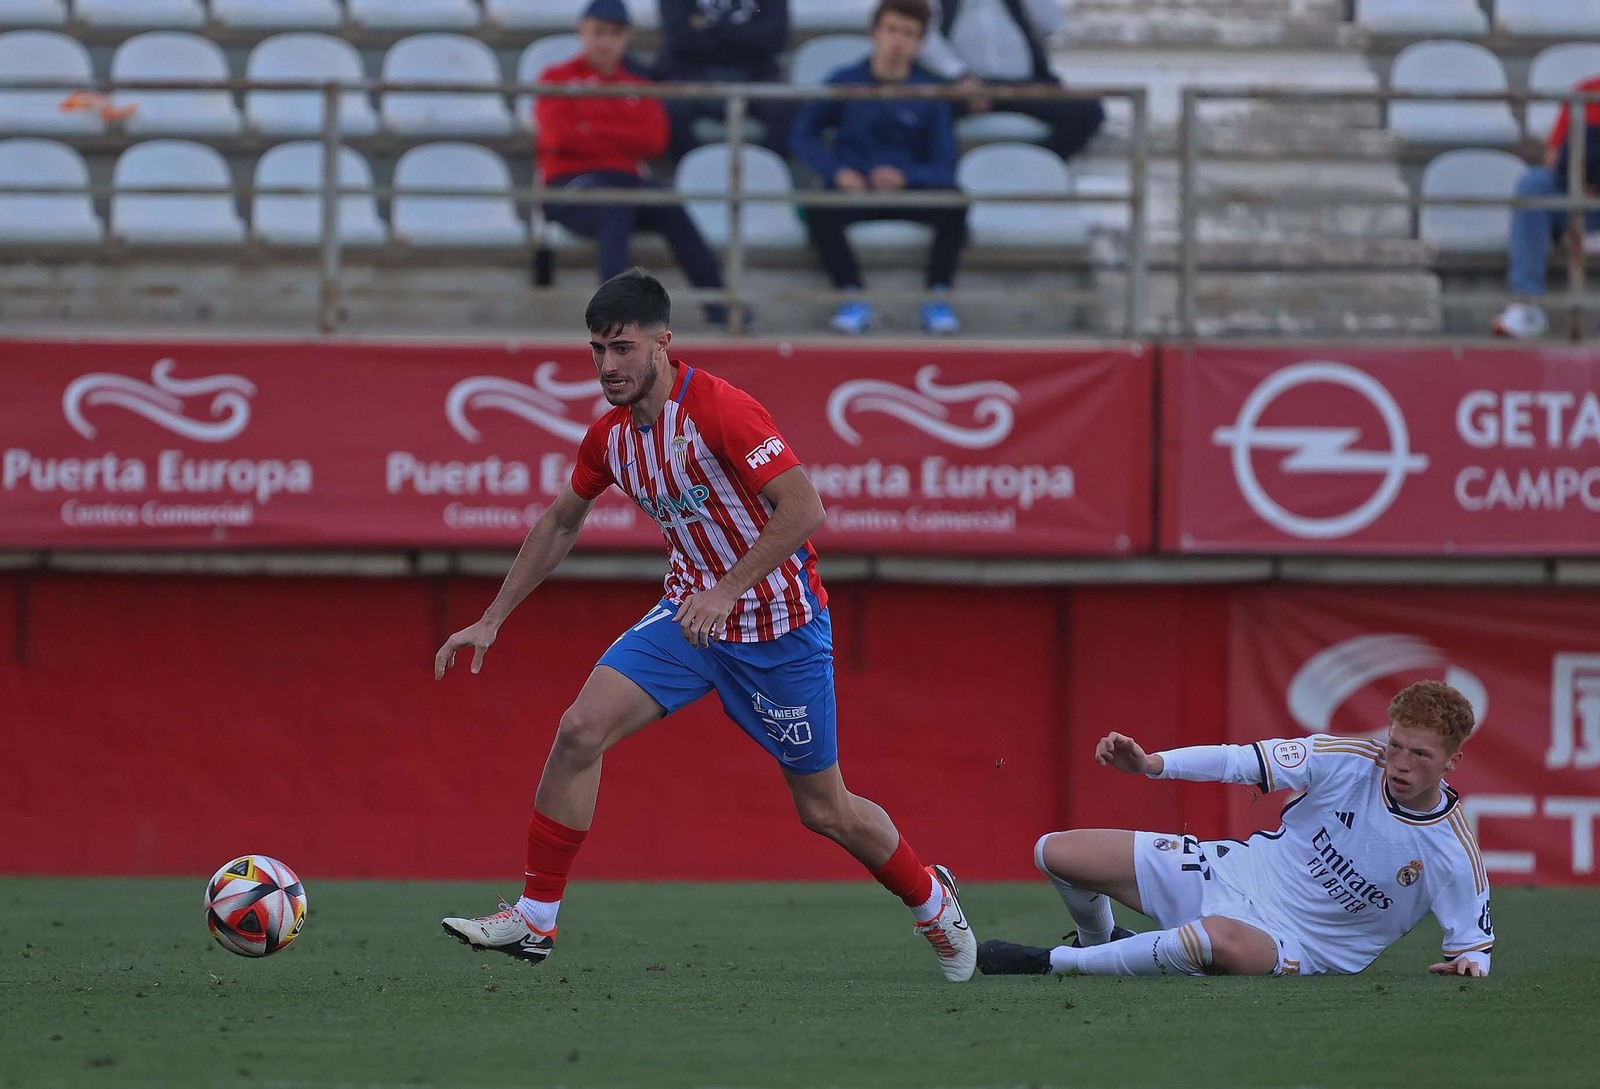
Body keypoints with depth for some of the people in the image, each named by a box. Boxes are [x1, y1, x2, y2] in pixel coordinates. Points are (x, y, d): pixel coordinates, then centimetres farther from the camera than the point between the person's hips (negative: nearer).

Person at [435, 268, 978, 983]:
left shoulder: (718, 410, -22)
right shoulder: (611, 435, 0)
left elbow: (803, 509, -28)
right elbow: (561, 523, 17)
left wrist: (728, 590, -35)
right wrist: (491, 620, 15)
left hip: (780, 628, -6)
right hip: (690, 612, 6)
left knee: (825, 810, 4)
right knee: (580, 730, -14)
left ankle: (932, 902, 31)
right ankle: (535, 920, -8)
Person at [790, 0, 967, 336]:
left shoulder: (929, 93, 3)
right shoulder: (845, 82, 2)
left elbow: (944, 169, -1)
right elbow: (802, 135, 4)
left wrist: (905, 178, -22)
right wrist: (837, 172, -14)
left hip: (907, 190, 0)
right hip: (854, 191, 0)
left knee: (953, 204, -30)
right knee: (818, 211, -34)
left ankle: (937, 298, -19)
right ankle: (854, 296, -22)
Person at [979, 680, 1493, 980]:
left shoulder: (1454, 856, -15)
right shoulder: (1348, 759, -11)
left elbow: (1475, 941, -4)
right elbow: (1244, 761, -9)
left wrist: (1469, 962, -29)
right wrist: (1151, 764, -21)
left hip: (1292, 945, -4)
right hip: (1235, 872, 4)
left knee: (1221, 940, -44)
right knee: (1056, 853, -2)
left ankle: (1055, 964, -25)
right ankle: (1097, 944, 33)